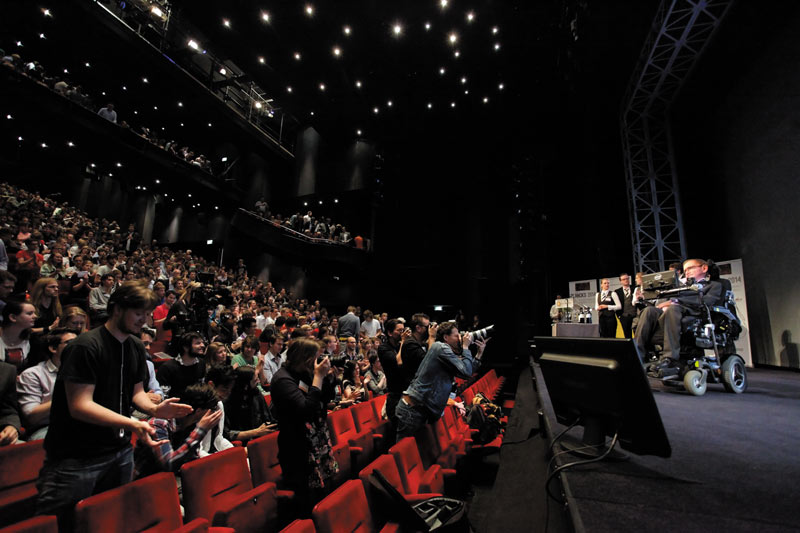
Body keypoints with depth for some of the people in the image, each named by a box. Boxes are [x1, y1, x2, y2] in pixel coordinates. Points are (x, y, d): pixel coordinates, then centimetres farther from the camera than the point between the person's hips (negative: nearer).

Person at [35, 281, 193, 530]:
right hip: (76, 458, -7)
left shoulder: (136, 347, 6)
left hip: (120, 451, 7)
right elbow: (79, 406, -22)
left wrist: (155, 408, -9)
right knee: (64, 523, 5)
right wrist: (132, 424, -33)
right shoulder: (85, 346, -18)